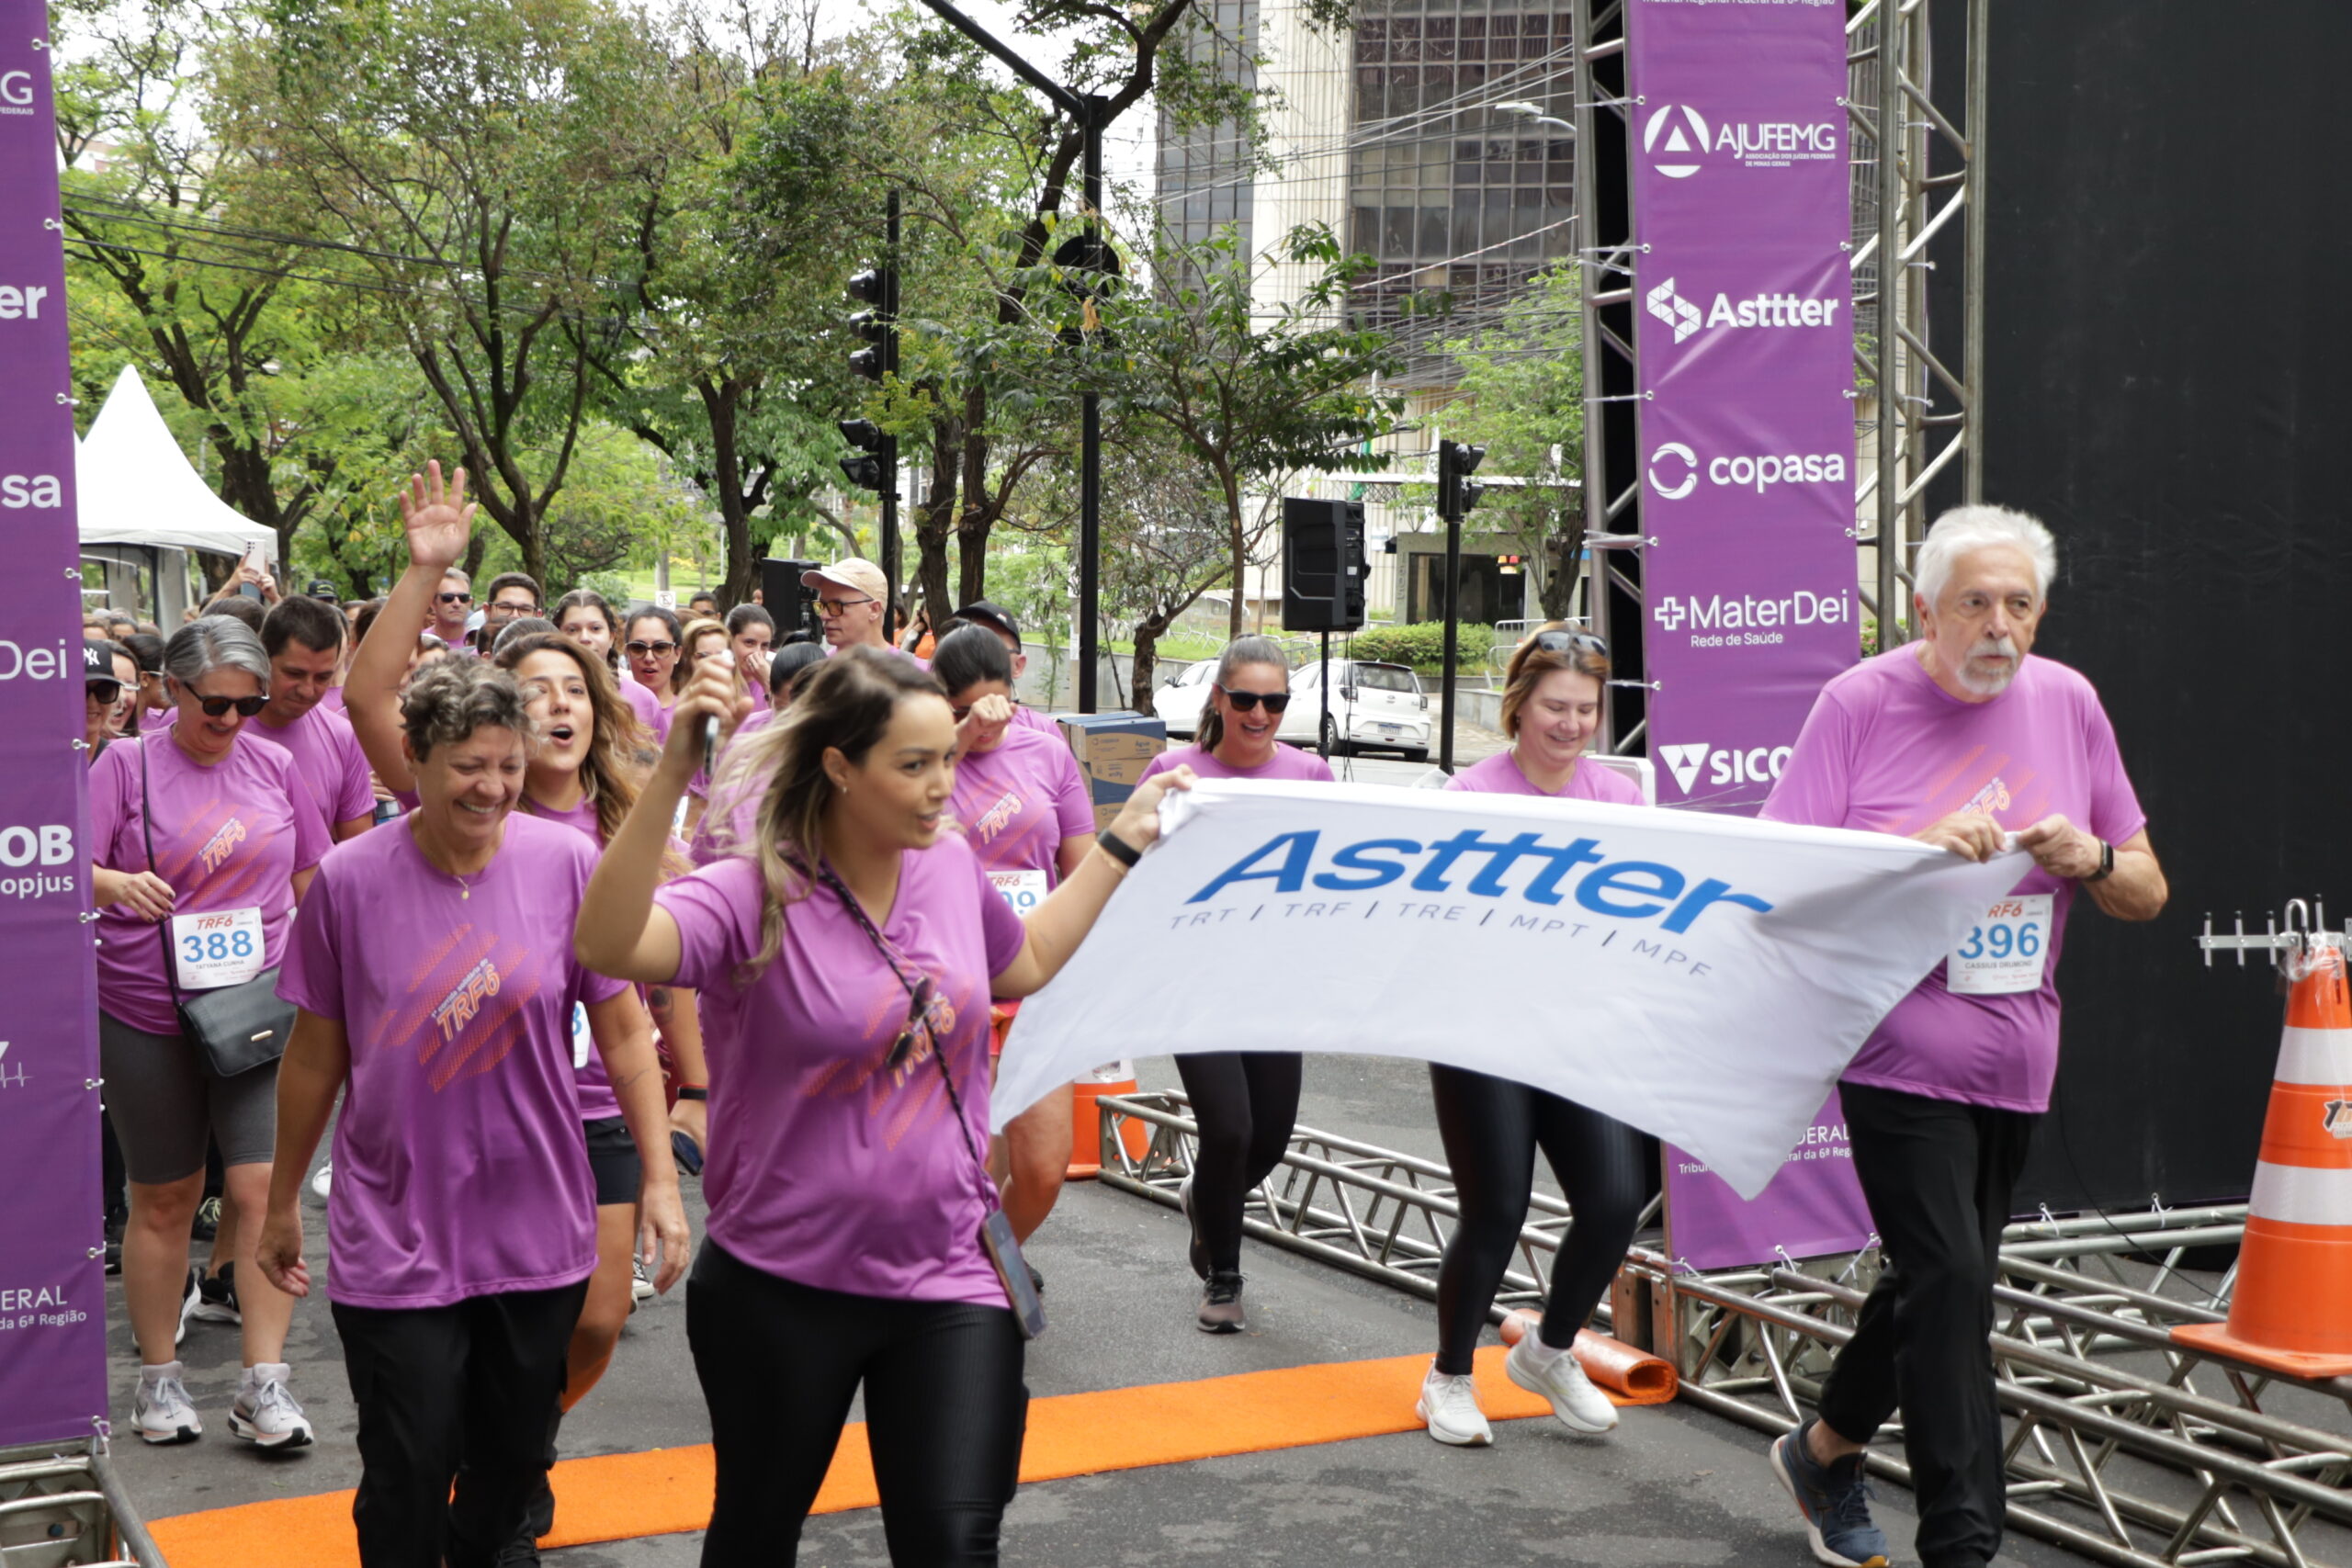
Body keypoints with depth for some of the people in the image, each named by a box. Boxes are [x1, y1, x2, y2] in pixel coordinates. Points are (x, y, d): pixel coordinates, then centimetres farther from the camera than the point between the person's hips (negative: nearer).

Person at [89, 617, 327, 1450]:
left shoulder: (275, 766, 7)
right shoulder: (127, 765, -2)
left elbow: (309, 884, 15)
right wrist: (117, 883, -29)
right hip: (148, 1018, -1)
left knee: (265, 1186, -7)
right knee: (164, 1199, 9)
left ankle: (264, 1384, -2)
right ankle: (159, 1376, 23)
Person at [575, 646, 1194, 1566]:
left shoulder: (951, 867, 0)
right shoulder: (752, 899, -18)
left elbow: (1025, 965, 21)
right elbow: (607, 944, -36)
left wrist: (1122, 844, 20)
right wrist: (671, 777, -45)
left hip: (948, 1283, 3)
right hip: (782, 1287, -3)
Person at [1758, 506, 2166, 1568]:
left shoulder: (2066, 703, 5)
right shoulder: (1859, 703, -8)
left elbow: (2147, 893, 10)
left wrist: (2092, 859, -13)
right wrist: (1920, 850, -23)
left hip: (2015, 1060, 5)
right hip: (1900, 1055, -5)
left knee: (1933, 1282, 16)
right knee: (1951, 1283, -11)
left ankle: (1823, 1453, 39)